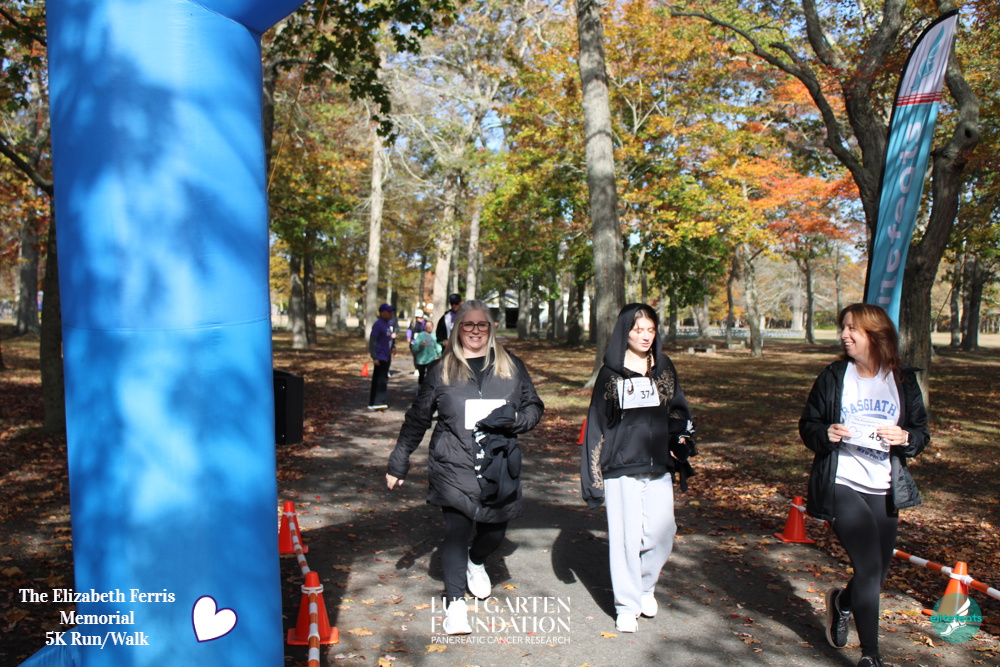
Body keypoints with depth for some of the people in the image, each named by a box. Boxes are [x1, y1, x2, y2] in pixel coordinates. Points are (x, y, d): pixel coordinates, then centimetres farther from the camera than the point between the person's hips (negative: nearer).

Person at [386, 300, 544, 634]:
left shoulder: (510, 366, 7)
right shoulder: (442, 369, 3)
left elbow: (534, 406, 13)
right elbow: (418, 417, 8)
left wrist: (516, 418, -10)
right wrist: (399, 462, 8)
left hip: (500, 465, 2)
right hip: (454, 465, -2)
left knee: (495, 530, 11)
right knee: (457, 529, -8)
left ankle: (476, 562, 45)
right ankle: (455, 603, 8)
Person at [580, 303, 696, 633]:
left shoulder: (664, 368, 9)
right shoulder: (611, 373, 0)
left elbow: (678, 409, 14)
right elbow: (597, 423, 2)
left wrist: (681, 439, -7)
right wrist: (594, 473, -1)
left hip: (658, 465, 3)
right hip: (621, 466, -3)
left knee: (661, 532, 1)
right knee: (626, 535, 0)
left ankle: (646, 586, 28)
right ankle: (627, 605, 15)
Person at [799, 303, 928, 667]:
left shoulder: (903, 380, 3)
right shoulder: (833, 376, 0)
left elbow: (921, 431, 7)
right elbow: (807, 424, 4)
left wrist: (905, 437, -15)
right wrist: (825, 434, -18)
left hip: (883, 489, 3)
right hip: (841, 484, -3)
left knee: (878, 574, 12)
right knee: (869, 566, -11)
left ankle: (842, 601, 45)